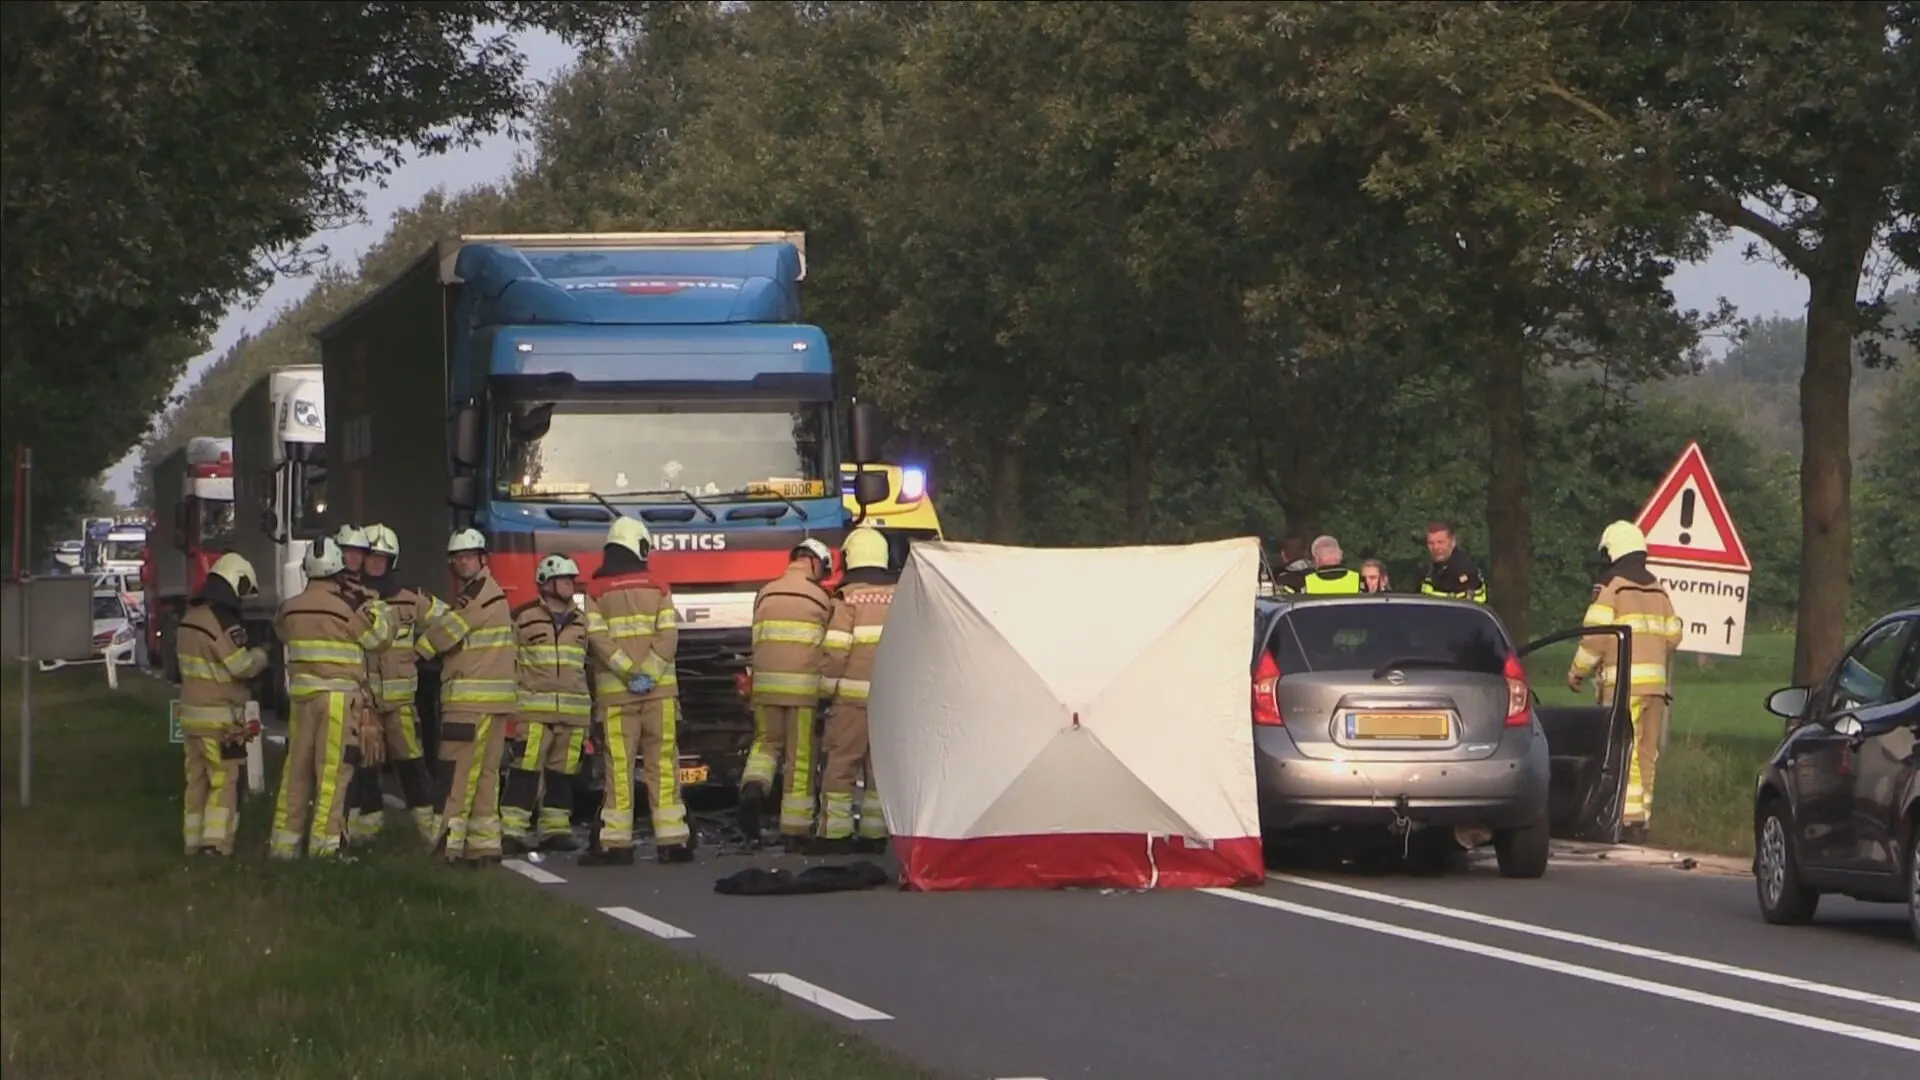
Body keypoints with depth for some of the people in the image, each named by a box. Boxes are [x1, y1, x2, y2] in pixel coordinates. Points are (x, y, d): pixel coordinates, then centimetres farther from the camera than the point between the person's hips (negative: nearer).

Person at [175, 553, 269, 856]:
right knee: (225, 781, -4)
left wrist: (246, 651, 15)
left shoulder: (191, 618, 11)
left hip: (191, 714, 8)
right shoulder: (223, 621, -18)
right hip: (219, 717, -8)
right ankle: (216, 842, -10)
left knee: (198, 779, 12)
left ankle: (195, 841, 14)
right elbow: (242, 667, -17)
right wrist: (260, 655, 2)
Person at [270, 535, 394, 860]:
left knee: (296, 771, 10)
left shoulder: (291, 609, 6)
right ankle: (324, 844, -5)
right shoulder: (347, 609, -10)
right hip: (339, 698, -5)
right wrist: (376, 606, 15)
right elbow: (379, 636, 1)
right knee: (332, 772, -3)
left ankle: (284, 842, 13)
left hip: (301, 697, 5)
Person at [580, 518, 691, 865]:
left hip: (615, 691, -1)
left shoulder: (596, 591, 2)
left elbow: (598, 639, -9)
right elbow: (668, 636, -5)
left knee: (619, 765, -1)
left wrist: (629, 672, -11)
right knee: (663, 764, 1)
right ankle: (672, 840, -2)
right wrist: (648, 674, -11)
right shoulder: (657, 588, 5)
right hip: (660, 689, 1)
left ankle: (615, 843, -3)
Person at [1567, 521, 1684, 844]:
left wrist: (1577, 671, 1)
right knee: (1647, 751, 9)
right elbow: (1674, 635, 16)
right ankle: (1643, 817, 10)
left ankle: (1630, 817, -17)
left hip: (1623, 680, -6)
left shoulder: (1611, 588, -5)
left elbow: (1596, 636, -10)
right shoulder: (1659, 590, 15)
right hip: (1655, 681, 6)